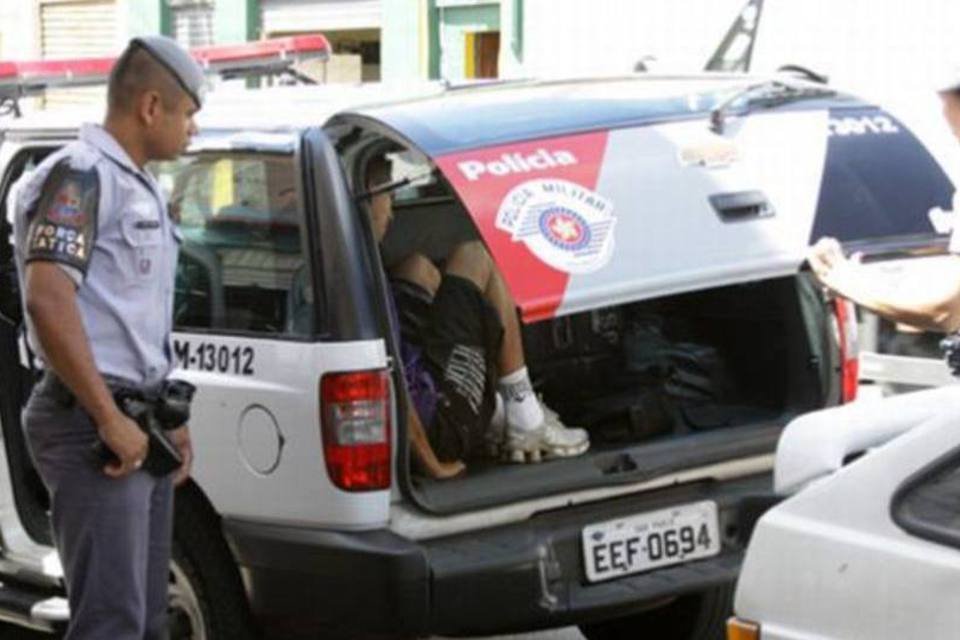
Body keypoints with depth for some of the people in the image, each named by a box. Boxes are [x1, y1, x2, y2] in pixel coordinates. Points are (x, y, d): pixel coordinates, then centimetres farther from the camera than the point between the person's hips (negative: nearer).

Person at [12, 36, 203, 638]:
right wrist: (110, 421, -23)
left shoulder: (143, 187, 19)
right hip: (91, 425, -10)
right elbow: (48, 300, -24)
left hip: (139, 426, 10)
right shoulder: (80, 175, -12)